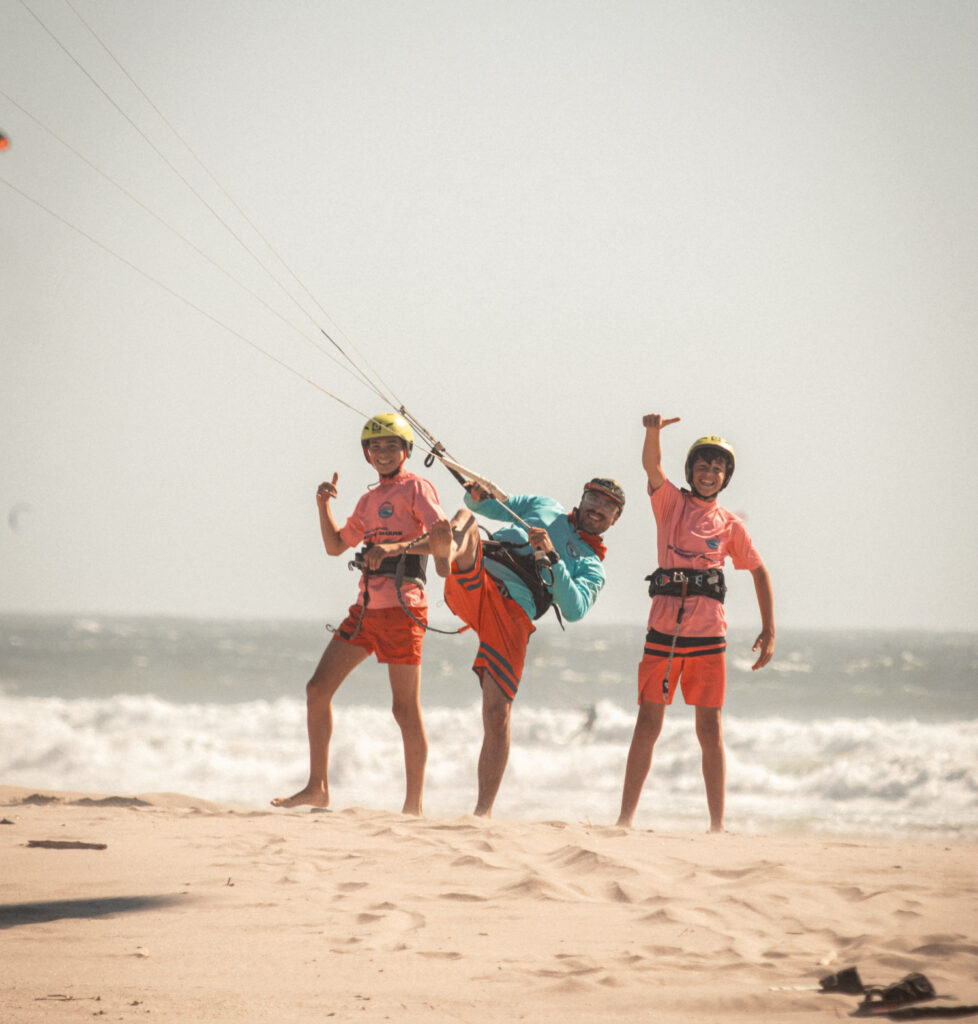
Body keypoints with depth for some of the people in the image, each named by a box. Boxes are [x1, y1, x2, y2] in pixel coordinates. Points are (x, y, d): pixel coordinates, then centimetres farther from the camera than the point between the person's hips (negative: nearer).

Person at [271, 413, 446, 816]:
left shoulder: (415, 488, -2)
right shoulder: (370, 500, 20)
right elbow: (335, 545, 28)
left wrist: (396, 547, -28)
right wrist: (323, 505, 14)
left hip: (402, 607, -8)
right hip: (366, 608, 8)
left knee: (406, 710, -5)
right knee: (318, 689, 2)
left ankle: (413, 805, 0)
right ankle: (317, 788, 7)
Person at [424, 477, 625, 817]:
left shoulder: (591, 569, 24)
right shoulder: (542, 507, 32)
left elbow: (574, 610, 2)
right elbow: (481, 506, 33)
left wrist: (551, 557, -11)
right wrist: (476, 496, 7)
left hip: (513, 614, -1)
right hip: (476, 582, 1)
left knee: (497, 716, -13)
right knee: (464, 518, -26)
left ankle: (484, 811, -2)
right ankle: (447, 555, -63)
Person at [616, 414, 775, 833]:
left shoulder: (730, 525, 11)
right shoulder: (671, 502, 7)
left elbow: (759, 572, 18)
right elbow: (651, 465, -12)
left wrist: (769, 630, 11)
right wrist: (652, 432, -33)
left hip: (708, 632, 1)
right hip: (663, 628, -1)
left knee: (710, 728, 3)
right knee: (648, 723, -1)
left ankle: (717, 824, 5)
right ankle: (625, 817, 2)